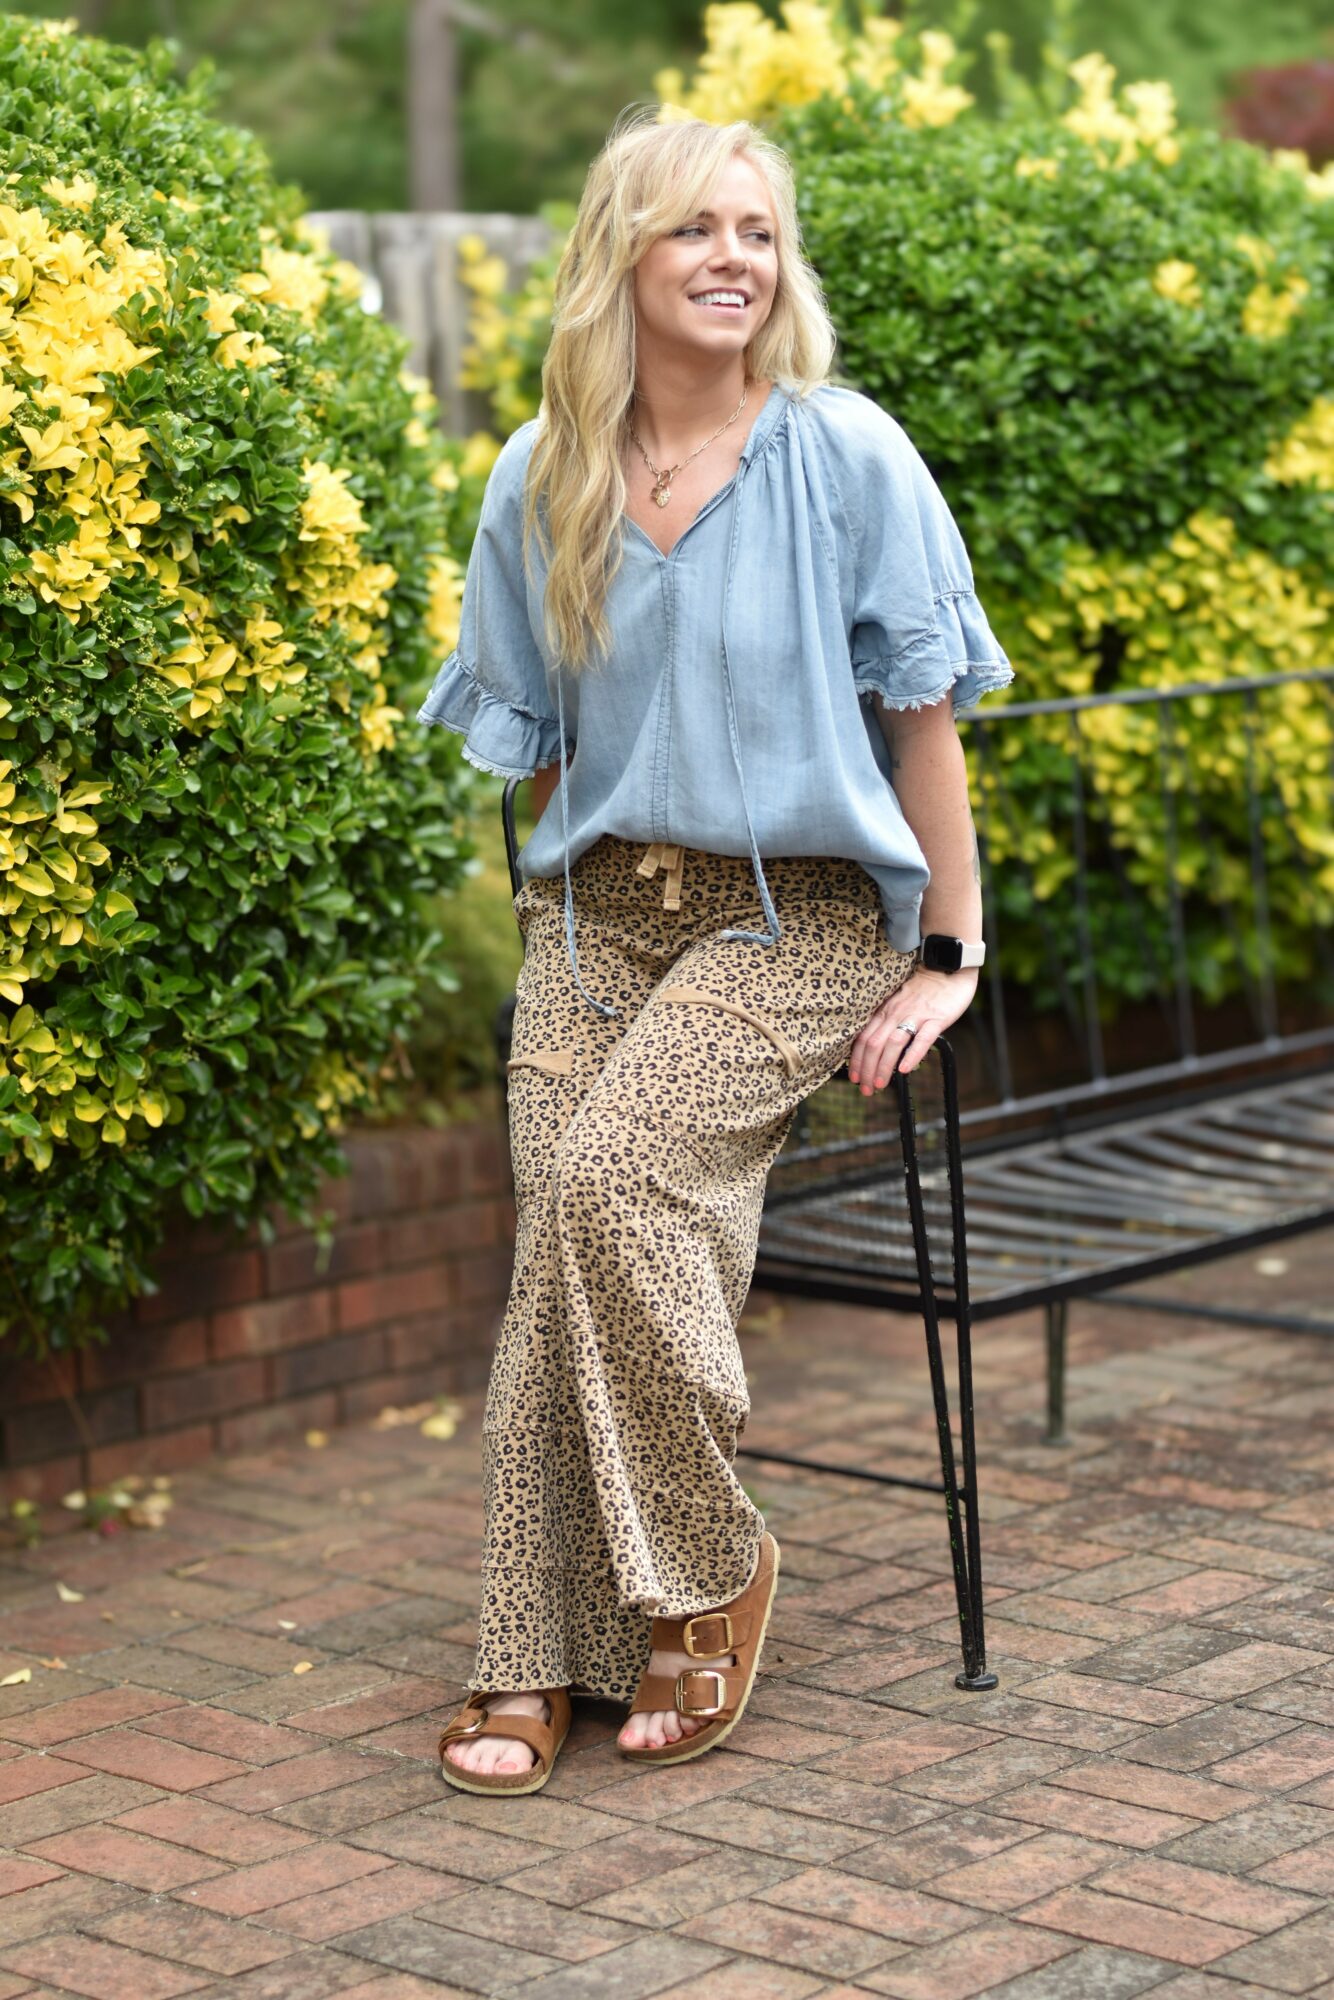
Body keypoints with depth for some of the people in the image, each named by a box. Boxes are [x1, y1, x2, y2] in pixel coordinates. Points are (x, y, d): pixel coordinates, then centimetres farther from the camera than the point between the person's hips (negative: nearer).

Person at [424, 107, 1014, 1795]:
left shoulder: (845, 455, -6)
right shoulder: (540, 480, 5)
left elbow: (923, 710, -3)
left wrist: (950, 953, -3)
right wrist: (581, 903, 11)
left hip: (799, 913, -3)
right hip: (598, 909, 4)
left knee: (614, 1170, -26)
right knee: (557, 1241, -15)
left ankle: (708, 1568, -7)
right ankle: (533, 1654, -6)